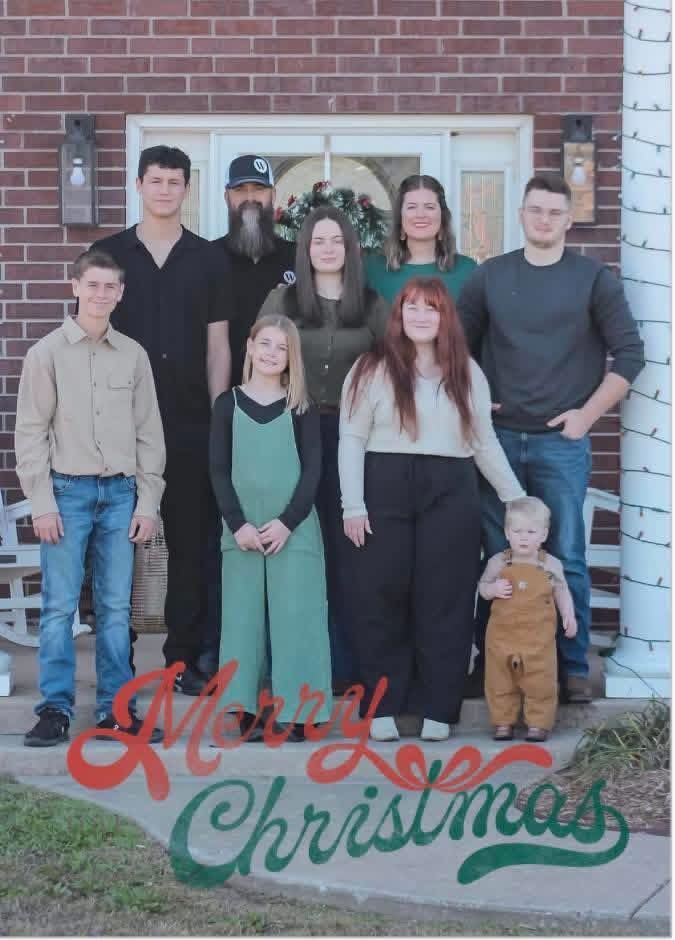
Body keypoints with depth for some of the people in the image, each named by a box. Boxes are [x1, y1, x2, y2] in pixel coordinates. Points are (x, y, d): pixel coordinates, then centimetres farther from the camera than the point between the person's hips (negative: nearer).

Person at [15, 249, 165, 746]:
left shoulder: (134, 355, 9)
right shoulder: (48, 352, 2)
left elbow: (149, 432, 11)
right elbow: (31, 431, 0)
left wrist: (148, 502, 4)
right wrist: (42, 502, -7)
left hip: (121, 492, 2)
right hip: (68, 490, -2)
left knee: (116, 607, 4)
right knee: (60, 606, -3)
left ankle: (116, 708, 11)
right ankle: (56, 709, 4)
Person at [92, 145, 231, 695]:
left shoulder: (208, 259, 6)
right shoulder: (108, 253, 5)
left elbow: (217, 344, 6)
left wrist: (218, 417, -1)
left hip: (190, 422, 1)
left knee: (194, 541, 4)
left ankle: (188, 655, 14)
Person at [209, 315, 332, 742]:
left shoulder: (301, 408, 5)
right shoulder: (229, 403, 7)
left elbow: (312, 470, -1)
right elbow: (219, 470, 2)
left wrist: (287, 522, -12)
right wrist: (238, 524, -9)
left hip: (294, 528, -1)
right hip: (242, 528, 1)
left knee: (292, 617, -3)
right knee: (244, 617, 1)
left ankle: (294, 713, 2)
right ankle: (248, 711, 7)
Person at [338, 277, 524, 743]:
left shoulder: (467, 372, 11)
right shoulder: (373, 369, 2)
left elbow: (485, 443, 15)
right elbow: (352, 439, -1)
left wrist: (517, 497, 12)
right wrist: (353, 505, -9)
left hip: (450, 494, 2)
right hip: (385, 491, -2)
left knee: (445, 600, 2)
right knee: (382, 598, 1)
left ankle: (439, 710, 10)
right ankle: (382, 707, 10)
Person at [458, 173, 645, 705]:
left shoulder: (593, 278, 1)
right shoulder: (490, 276, 7)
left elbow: (629, 352, 0)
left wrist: (588, 414, -7)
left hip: (562, 441, -2)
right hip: (497, 437, 2)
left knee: (565, 558, 0)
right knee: (498, 557, 7)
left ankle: (573, 668, 11)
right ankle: (490, 661, 17)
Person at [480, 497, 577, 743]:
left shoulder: (551, 565, -3)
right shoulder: (498, 562, -3)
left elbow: (562, 592, 9)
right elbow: (482, 587, 8)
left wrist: (568, 615, -3)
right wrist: (493, 589, -13)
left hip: (539, 637, -1)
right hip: (502, 635, 1)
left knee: (540, 682, 2)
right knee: (500, 681, 7)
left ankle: (538, 723, 13)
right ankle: (503, 722, 18)